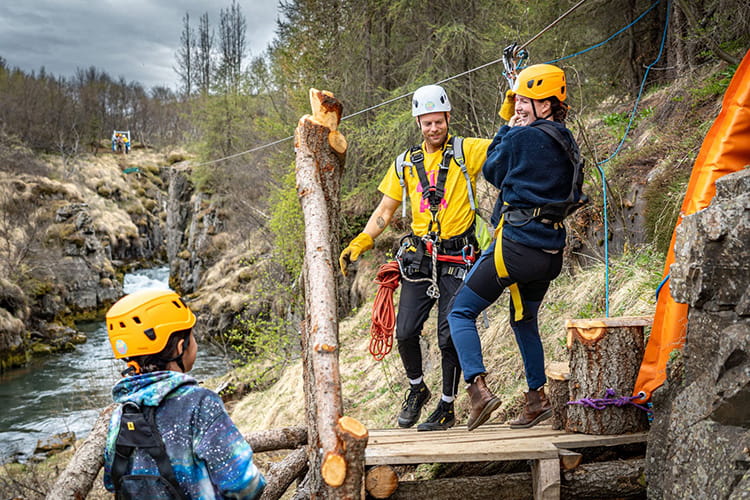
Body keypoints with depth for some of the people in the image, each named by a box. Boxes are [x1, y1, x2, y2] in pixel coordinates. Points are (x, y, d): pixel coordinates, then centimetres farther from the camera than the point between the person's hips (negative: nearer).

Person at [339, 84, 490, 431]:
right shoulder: (406, 163, 11)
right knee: (405, 331, -2)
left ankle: (447, 408, 15)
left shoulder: (466, 151, 0)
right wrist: (358, 244, 0)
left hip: (457, 259, -3)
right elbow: (384, 211, 12)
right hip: (419, 257, 3)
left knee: (449, 337, -3)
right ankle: (417, 389, 26)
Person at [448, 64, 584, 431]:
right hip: (550, 252, 8)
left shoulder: (521, 137, -12)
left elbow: (492, 172, 3)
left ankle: (478, 387, -14)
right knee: (525, 320, 26)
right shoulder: (567, 144, 11)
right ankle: (537, 398, 27)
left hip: (515, 245, -8)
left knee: (460, 312, 2)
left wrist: (506, 130, 14)